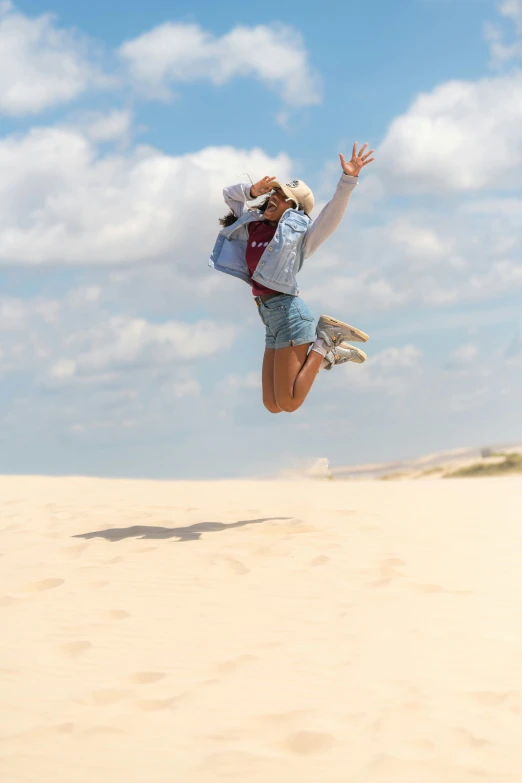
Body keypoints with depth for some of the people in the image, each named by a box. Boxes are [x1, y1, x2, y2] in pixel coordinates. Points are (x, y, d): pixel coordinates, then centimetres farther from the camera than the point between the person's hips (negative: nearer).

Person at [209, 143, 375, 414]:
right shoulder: (255, 224, 14)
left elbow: (332, 214, -19)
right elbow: (229, 194, 25)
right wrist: (253, 190, 6)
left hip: (288, 311, -8)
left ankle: (324, 340, 7)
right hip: (271, 318, 8)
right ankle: (330, 354, 17)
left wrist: (348, 180, -33)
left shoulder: (298, 232, -5)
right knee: (272, 405, 7)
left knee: (289, 404, -8)